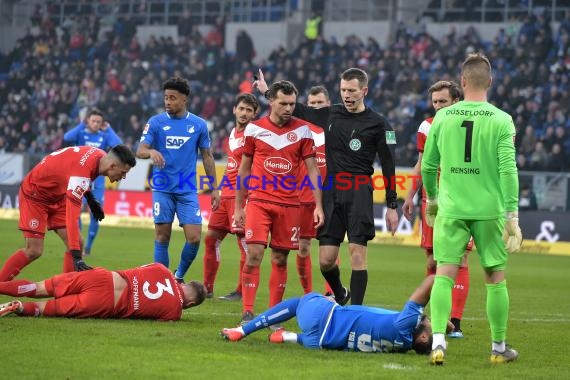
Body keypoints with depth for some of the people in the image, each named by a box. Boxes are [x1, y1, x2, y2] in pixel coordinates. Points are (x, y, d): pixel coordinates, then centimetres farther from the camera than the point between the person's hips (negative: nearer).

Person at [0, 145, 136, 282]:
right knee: (34, 251, -13)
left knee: (77, 243, -3)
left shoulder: (100, 156, -13)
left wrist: (90, 199, 16)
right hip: (34, 194, -9)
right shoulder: (81, 173, -39)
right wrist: (76, 256, -47)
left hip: (57, 196, 9)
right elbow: (71, 216, -43)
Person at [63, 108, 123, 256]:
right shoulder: (81, 133, -1)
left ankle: (88, 247, 14)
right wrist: (81, 125, -13)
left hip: (98, 181, 2)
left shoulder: (104, 136, 3)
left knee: (95, 215, 2)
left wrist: (108, 129, -6)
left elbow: (119, 145, -14)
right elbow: (67, 138, -22)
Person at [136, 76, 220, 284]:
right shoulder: (156, 122, 0)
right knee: (162, 237, -2)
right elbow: (140, 151, -6)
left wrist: (214, 188, 9)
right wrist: (151, 152, -30)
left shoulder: (199, 125, 4)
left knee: (194, 238, -7)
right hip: (162, 189, -1)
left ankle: (179, 276, 16)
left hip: (188, 190, 1)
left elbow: (207, 156, 12)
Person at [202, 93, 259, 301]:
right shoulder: (233, 133, 16)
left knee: (244, 241, -7)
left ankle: (241, 291, -2)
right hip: (226, 193, 9)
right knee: (211, 238, 10)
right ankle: (207, 288, 17)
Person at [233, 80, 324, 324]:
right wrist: (238, 206, 9)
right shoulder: (254, 129, 3)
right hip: (259, 201, -1)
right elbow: (244, 169, 10)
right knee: (254, 254, -11)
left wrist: (318, 205, -4)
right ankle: (247, 312, -9)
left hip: (289, 204, 1)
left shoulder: (302, 130, 2)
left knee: (280, 259, 5)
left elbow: (312, 169, 4)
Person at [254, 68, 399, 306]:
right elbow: (298, 110, 25)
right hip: (331, 193, 4)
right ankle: (340, 295, 31)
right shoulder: (330, 115, 12)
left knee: (357, 255, -11)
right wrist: (268, 92, 29)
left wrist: (392, 206, -1)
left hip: (359, 194, -4)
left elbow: (388, 166, 1)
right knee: (326, 260, 3)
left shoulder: (377, 124, 1)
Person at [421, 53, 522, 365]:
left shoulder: (443, 118, 1)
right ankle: (498, 348, 19)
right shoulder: (501, 121, -5)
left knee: (444, 276, 1)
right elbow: (508, 170, -11)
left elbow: (428, 166, 8)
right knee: (495, 279, 11)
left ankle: (438, 341, -15)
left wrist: (431, 199, 26)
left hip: (451, 210, 1)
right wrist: (512, 216, -9)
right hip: (490, 211, -1)